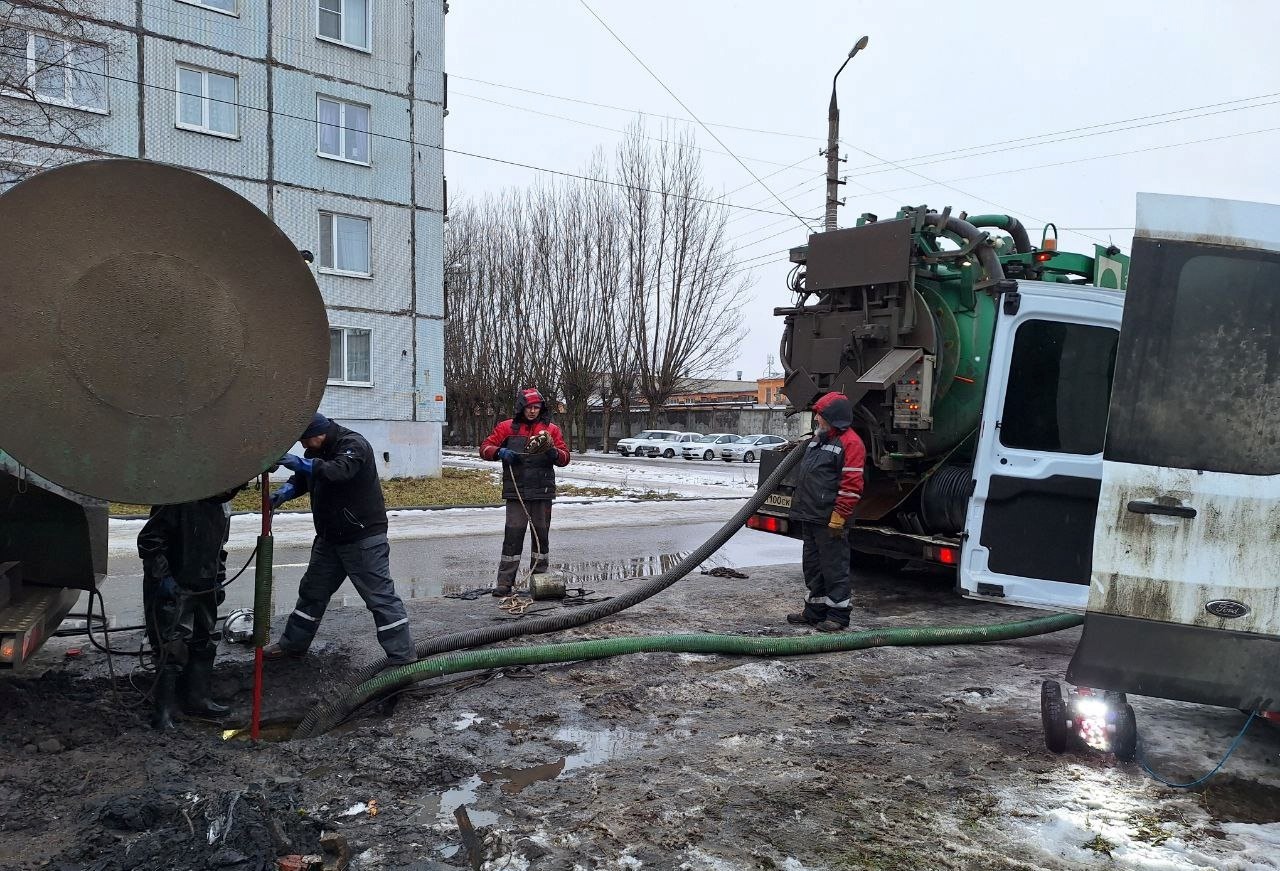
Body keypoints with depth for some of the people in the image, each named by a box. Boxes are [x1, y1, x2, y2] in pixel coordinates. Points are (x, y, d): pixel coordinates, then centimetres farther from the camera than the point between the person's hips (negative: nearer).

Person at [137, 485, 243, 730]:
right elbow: (148, 539, -17)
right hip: (171, 589, -8)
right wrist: (162, 576, -19)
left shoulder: (222, 508, 8)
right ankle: (162, 711, 3)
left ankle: (197, 700, 28)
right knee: (172, 650, -7)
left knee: (204, 646, 15)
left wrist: (218, 581, 17)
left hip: (204, 589, 8)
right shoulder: (178, 501, -19)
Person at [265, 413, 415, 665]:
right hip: (330, 537, 9)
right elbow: (302, 479, 12)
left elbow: (339, 471, -37)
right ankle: (292, 644, 36)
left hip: (364, 537, -9)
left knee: (380, 595, -6)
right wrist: (284, 492, -9)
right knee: (312, 590, 19)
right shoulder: (318, 450, 10)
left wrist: (301, 463, -47)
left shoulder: (353, 444, -19)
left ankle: (404, 658, 0)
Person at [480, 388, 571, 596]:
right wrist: (499, 452, -12)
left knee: (541, 534, 8)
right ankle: (504, 583, -3)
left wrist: (554, 453, -14)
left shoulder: (551, 430, 9)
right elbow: (485, 448, 8)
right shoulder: (507, 428, 7)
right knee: (513, 534, -6)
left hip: (542, 492, 2)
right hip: (516, 492, -2)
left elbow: (565, 458, 8)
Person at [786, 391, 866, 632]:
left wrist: (838, 517, -22)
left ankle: (838, 615, 9)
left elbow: (851, 486, -19)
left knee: (834, 567, 0)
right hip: (809, 517, 10)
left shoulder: (850, 443, -13)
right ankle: (815, 611, 26)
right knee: (812, 566, 16)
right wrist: (798, 506, 23)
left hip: (829, 521, -10)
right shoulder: (817, 440, 18)